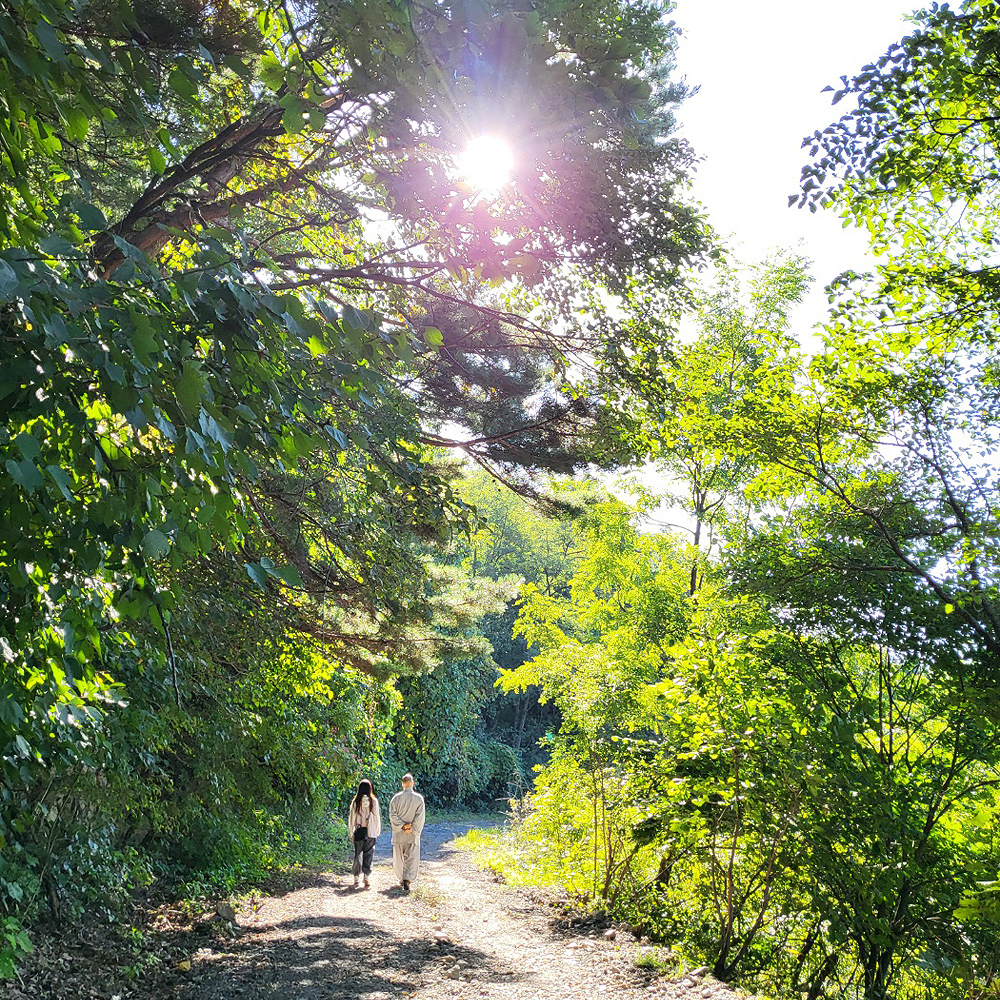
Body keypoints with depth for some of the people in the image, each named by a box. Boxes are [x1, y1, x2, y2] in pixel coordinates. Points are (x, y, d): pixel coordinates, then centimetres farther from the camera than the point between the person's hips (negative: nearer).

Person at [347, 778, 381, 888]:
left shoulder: (355, 802, -5)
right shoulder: (374, 801, -6)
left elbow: (351, 818, 0)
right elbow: (377, 817, -1)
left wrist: (351, 833, 8)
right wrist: (377, 831, 11)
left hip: (358, 833, 1)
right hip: (371, 833, -1)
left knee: (358, 855, 10)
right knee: (368, 855, 6)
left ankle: (356, 878, 12)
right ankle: (367, 878, 2)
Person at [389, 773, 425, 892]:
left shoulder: (396, 797, -3)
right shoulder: (419, 798, -5)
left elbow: (392, 815, -7)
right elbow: (420, 816, -9)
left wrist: (402, 826, -7)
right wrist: (412, 828, -6)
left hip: (398, 834, 1)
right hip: (413, 836, -1)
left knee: (399, 858, 17)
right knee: (412, 859, 0)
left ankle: (402, 879, 28)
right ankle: (407, 880, -17)